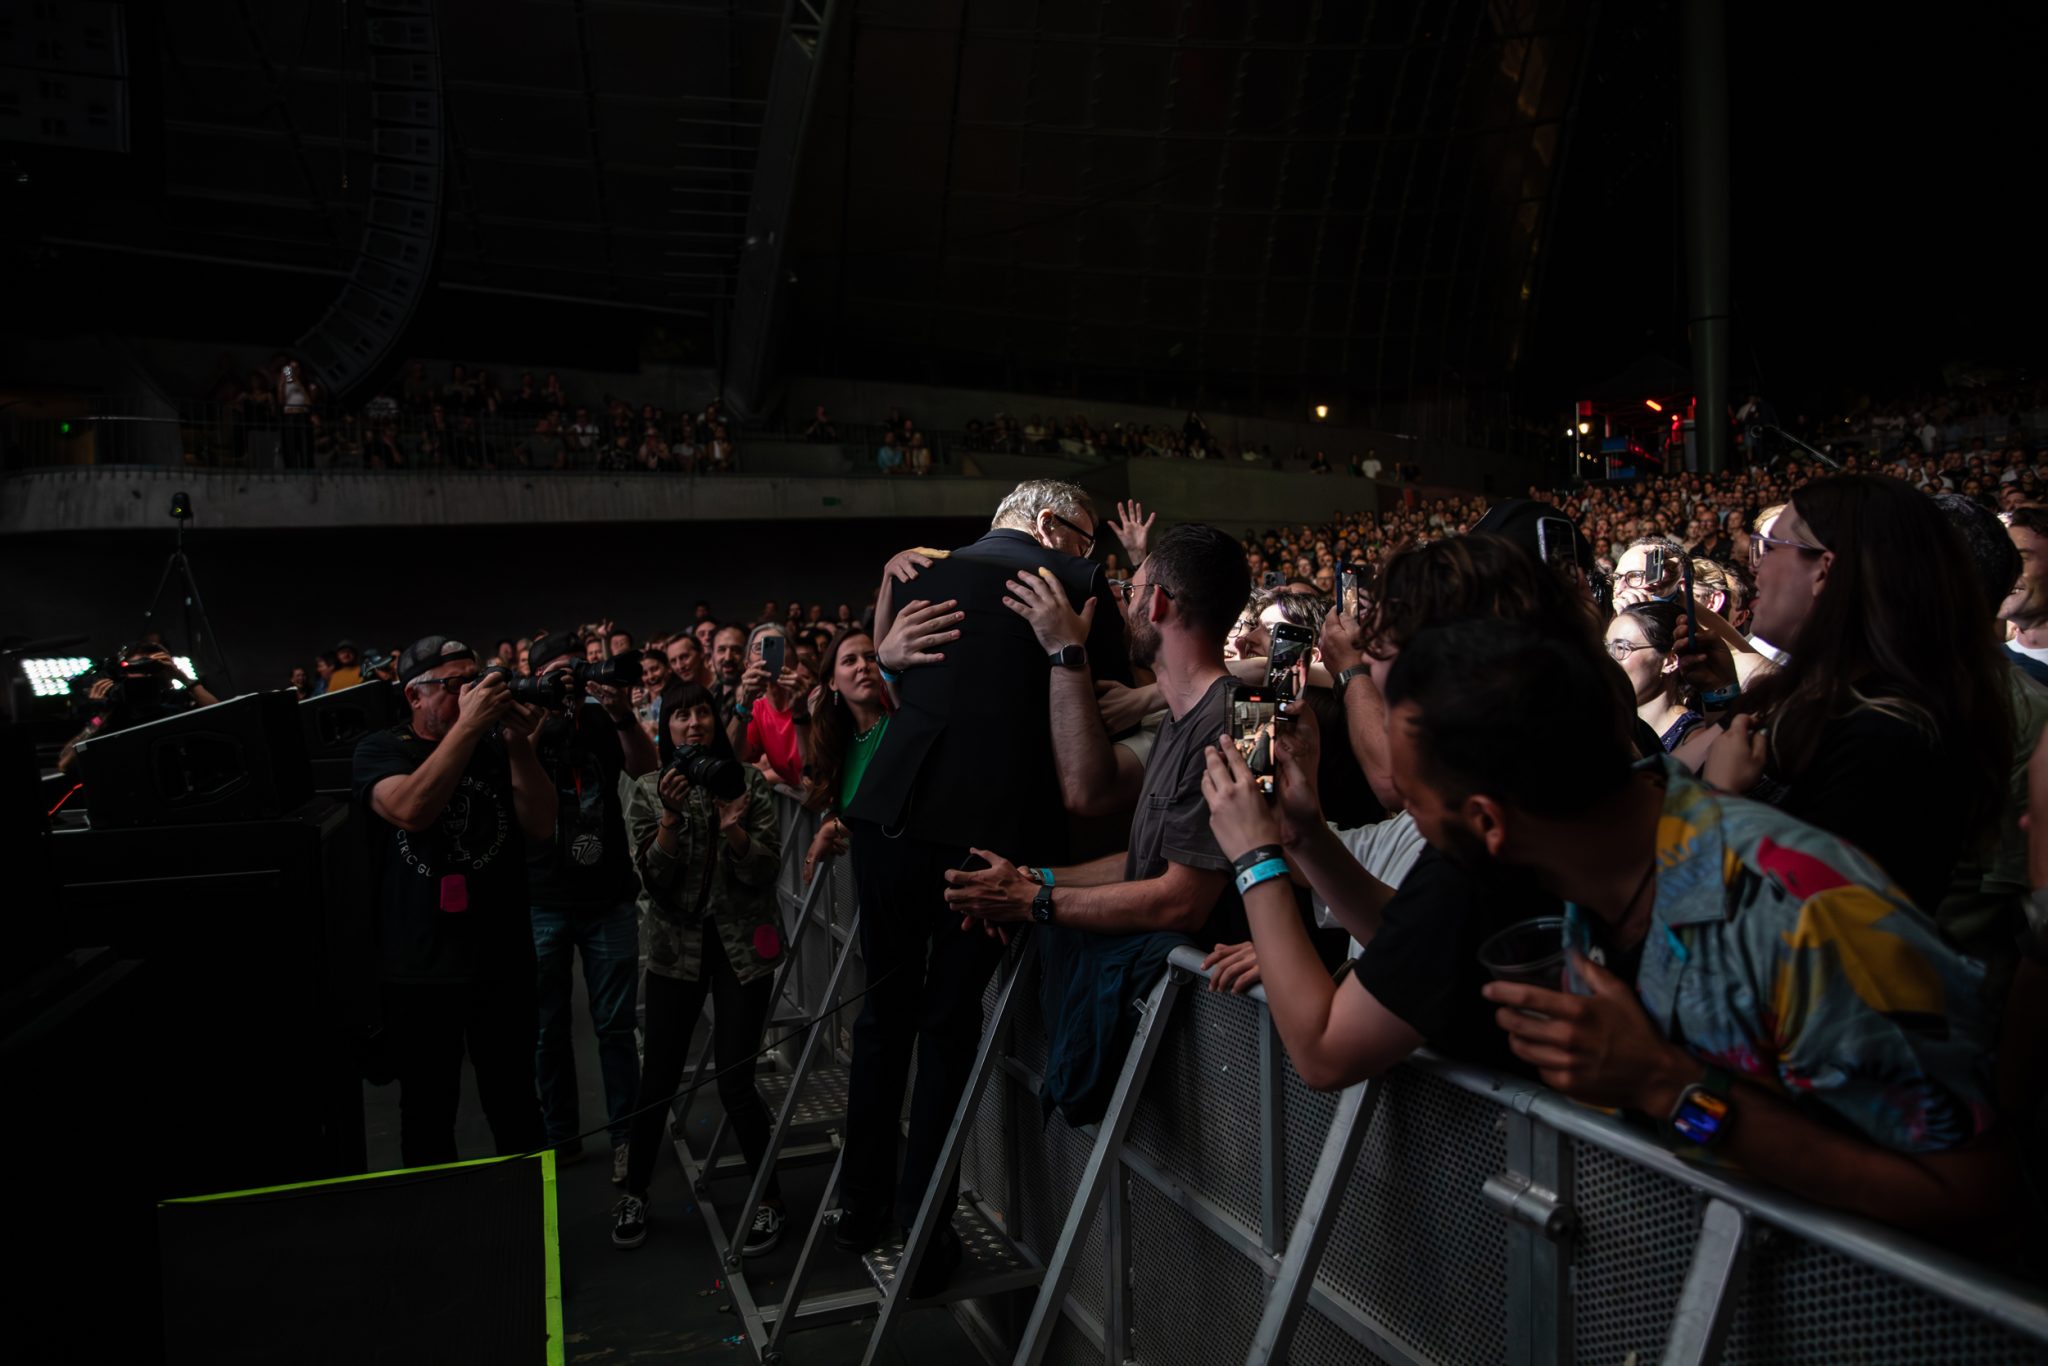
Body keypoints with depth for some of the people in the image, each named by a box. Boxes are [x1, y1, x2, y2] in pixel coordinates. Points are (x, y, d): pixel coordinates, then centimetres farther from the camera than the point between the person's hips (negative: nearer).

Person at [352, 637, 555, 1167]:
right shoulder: (380, 750, -2)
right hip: (419, 968, -1)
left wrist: (519, 744, -14)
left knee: (515, 1109, 12)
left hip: (503, 961, 2)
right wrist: (468, 725, -24)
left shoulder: (495, 747, 5)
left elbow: (541, 828, -5)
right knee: (428, 1113, 12)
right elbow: (411, 809, -23)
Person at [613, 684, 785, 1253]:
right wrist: (671, 817, -21)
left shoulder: (748, 781, -1)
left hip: (741, 943, -1)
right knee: (659, 1075, 2)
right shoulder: (648, 790, 0)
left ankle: (768, 1196, 15)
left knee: (735, 1081, -5)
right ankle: (635, 1193, 25)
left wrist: (734, 830, -23)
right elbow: (653, 878, -7)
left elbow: (765, 871, -5)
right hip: (675, 943, 1)